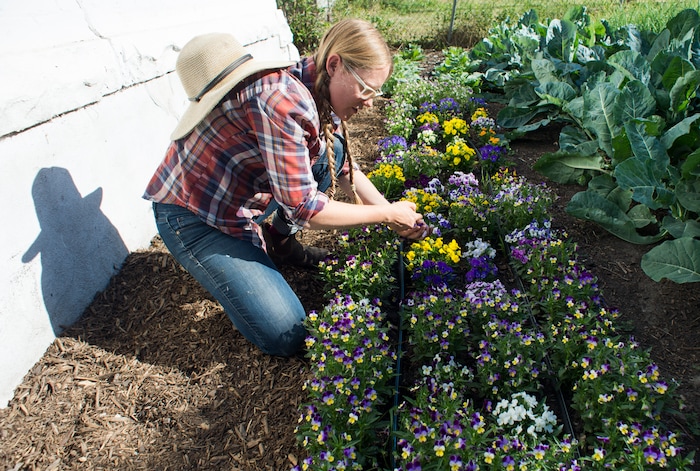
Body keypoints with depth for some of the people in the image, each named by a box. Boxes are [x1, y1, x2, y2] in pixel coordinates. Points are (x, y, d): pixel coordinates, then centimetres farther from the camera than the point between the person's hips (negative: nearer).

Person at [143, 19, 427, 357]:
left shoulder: (321, 91, -3)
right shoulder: (281, 100, -30)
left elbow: (343, 168, 8)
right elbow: (302, 208, -28)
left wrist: (393, 212, -1)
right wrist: (386, 215, -18)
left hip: (246, 196, 8)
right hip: (193, 214, -8)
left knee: (331, 149, -6)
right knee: (287, 335, -12)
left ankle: (279, 243, 7)